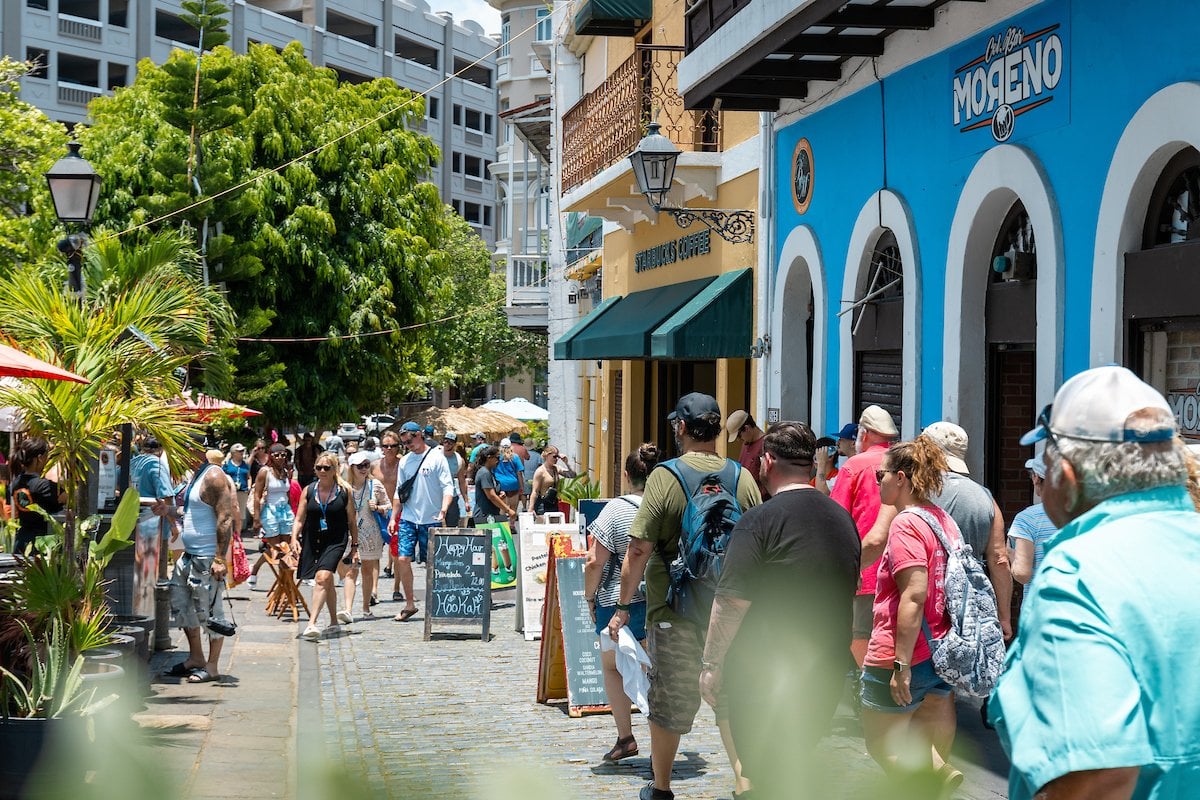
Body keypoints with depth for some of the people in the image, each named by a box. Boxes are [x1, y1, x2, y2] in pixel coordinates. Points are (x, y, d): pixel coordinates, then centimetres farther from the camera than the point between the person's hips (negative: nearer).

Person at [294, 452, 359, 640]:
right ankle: (334, 622, 34)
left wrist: (354, 547, 5)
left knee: (323, 577, -22)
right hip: (312, 541, 4)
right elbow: (299, 519, 5)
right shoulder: (308, 491, 3)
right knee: (327, 582, 17)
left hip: (336, 541, -4)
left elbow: (352, 521, 4)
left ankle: (312, 623, -28)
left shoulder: (344, 490, -3)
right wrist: (294, 537, -12)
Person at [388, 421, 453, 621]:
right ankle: (409, 605, 3)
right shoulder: (405, 461, 11)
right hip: (408, 519, 4)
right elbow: (399, 492, 17)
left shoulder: (436, 458, -4)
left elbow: (448, 487, -9)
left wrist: (443, 510, -24)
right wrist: (393, 517, 10)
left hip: (431, 521, -4)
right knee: (403, 559, -6)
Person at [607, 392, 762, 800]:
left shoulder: (665, 477, -10)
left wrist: (624, 605, -2)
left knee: (670, 698, 10)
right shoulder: (743, 479, 0)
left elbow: (639, 550, -11)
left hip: (675, 609, -3)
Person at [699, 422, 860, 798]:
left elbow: (732, 602, -17)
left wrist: (711, 664, -8)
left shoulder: (760, 521, -15)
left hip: (766, 677, -7)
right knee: (799, 764, 20)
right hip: (826, 675, 7)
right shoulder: (844, 520, 9)